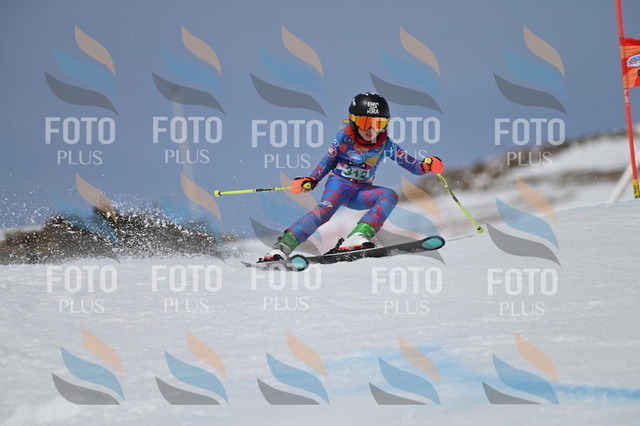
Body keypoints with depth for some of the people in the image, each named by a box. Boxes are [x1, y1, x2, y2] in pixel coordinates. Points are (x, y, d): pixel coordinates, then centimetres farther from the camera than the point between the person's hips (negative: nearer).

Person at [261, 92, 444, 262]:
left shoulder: (385, 145, -2)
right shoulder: (345, 136, -6)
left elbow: (411, 165, 0)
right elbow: (328, 161, 8)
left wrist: (426, 166, -21)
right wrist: (311, 181, -4)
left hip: (362, 191, 3)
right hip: (339, 183, -3)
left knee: (390, 196, -24)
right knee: (325, 209, -33)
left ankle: (357, 238, -40)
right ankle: (281, 247, -43)